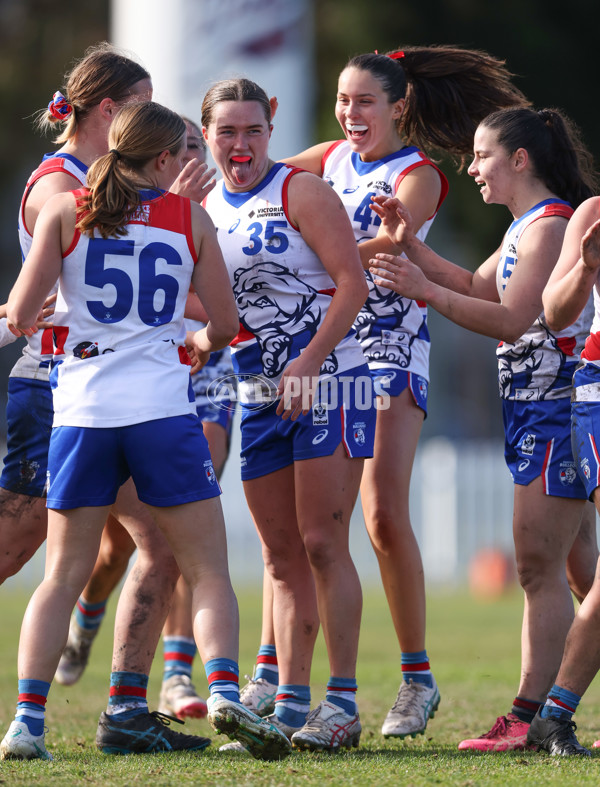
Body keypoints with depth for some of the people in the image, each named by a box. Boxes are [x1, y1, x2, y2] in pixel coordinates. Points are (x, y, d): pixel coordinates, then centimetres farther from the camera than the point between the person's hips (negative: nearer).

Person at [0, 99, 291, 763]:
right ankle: (223, 691, -16)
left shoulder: (65, 211, 3)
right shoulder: (190, 219, 5)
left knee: (62, 576, 9)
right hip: (161, 409, -1)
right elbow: (226, 323, 8)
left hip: (81, 409, 1)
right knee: (208, 569, 5)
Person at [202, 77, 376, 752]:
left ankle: (342, 704, -6)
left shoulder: (300, 191, -6)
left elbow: (352, 283, -13)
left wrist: (306, 366, -19)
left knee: (322, 545, -10)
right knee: (282, 558, 7)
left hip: (327, 384, -6)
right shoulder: (203, 209, 12)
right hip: (260, 394, 6)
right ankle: (289, 707, 10)